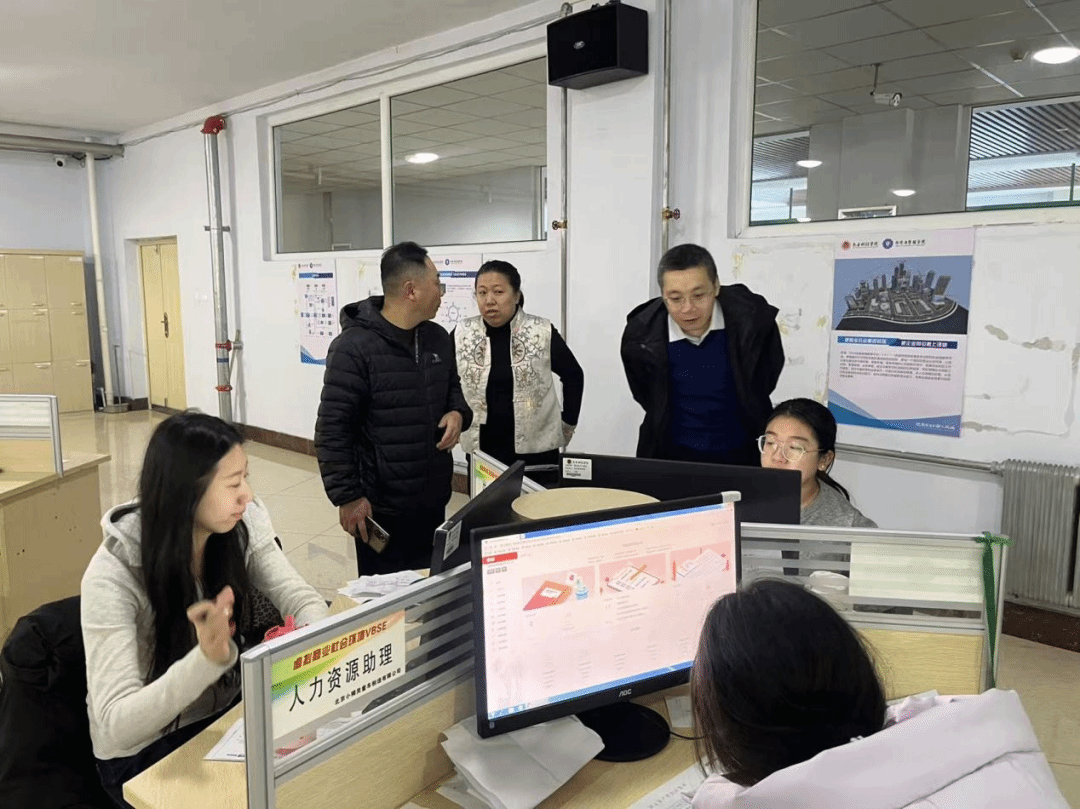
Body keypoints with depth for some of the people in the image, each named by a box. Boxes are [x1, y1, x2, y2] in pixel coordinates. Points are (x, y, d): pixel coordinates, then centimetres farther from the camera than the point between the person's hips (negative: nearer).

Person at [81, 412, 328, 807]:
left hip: (229, 713, 5)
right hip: (143, 750, -4)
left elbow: (304, 601, -10)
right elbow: (115, 724, -29)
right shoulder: (112, 577, -26)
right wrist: (205, 659, -45)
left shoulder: (243, 526, -12)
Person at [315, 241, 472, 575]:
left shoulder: (438, 338, 6)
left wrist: (458, 413, -2)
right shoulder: (354, 347, -15)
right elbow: (332, 429, -14)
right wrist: (347, 496, -15)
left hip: (433, 500, 7)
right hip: (381, 506, -6)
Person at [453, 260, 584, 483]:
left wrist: (568, 423, 6)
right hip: (482, 450, 2)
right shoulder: (462, 335, -1)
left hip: (536, 450, -1)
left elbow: (573, 375, 6)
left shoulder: (542, 333, -6)